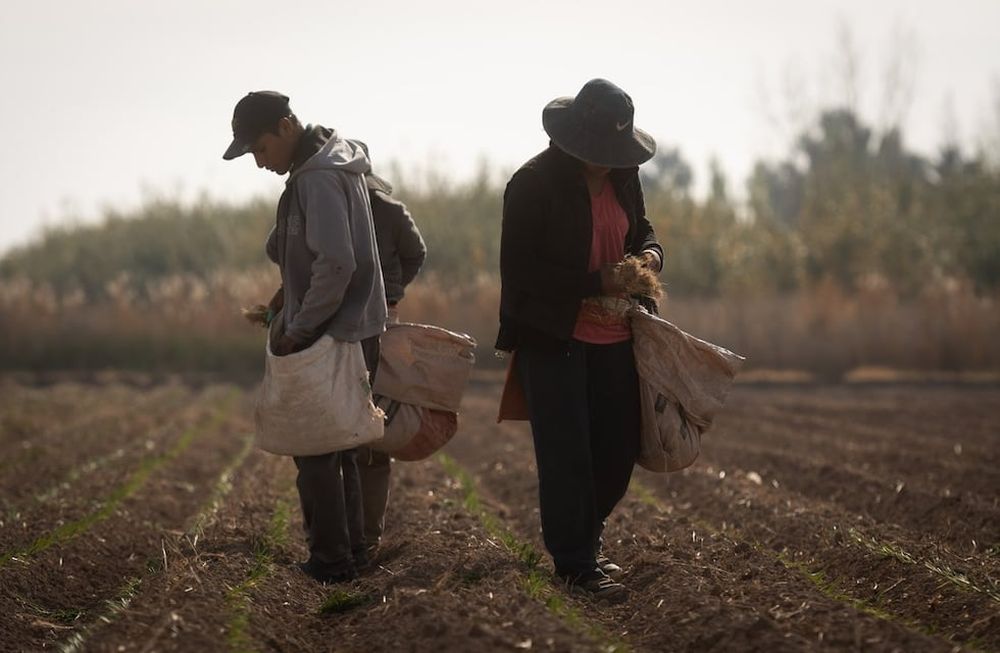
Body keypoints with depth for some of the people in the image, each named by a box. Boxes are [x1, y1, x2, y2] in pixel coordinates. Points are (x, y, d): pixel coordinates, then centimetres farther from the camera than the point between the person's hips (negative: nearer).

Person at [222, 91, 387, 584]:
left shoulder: (318, 179, -18)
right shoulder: (333, 164, 13)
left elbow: (337, 264, -26)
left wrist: (298, 330, -19)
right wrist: (293, 287, 9)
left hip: (333, 338, -10)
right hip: (353, 331, 10)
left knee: (315, 451, -4)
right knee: (338, 447, 17)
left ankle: (331, 561, -1)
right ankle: (349, 551, 24)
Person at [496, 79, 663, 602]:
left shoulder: (622, 176, 6)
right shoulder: (533, 184, -14)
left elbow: (640, 229, 22)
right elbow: (520, 271, -17)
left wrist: (650, 254, -3)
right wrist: (596, 283, -21)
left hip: (614, 339, 7)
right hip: (552, 339, -6)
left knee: (617, 451, 11)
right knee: (566, 457, -2)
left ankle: (584, 539, 31)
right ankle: (575, 564, 8)